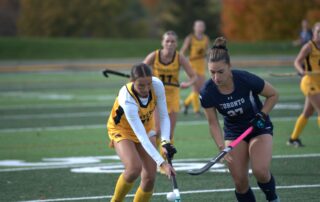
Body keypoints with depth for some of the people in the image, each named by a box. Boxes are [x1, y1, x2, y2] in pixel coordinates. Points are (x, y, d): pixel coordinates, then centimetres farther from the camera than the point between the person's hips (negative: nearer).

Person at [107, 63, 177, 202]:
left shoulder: (157, 85, -26)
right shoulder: (126, 98, -39)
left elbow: (164, 116, -15)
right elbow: (141, 136, -41)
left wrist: (165, 141, -33)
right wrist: (162, 163, -46)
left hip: (146, 127, 5)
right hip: (122, 129, -5)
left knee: (150, 178, -8)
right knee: (134, 168, -30)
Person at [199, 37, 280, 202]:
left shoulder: (246, 79, -28)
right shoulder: (207, 92, -21)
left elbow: (273, 95, -10)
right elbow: (213, 123, -10)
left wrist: (261, 116, -20)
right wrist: (222, 147, -23)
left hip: (259, 127, -3)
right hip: (234, 132, 3)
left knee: (260, 171, -22)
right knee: (240, 181, -6)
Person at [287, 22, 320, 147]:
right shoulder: (309, 46, -11)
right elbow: (297, 62, -19)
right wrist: (302, 71, -39)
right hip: (310, 82, -8)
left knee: (307, 113, 14)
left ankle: (293, 139, 24)